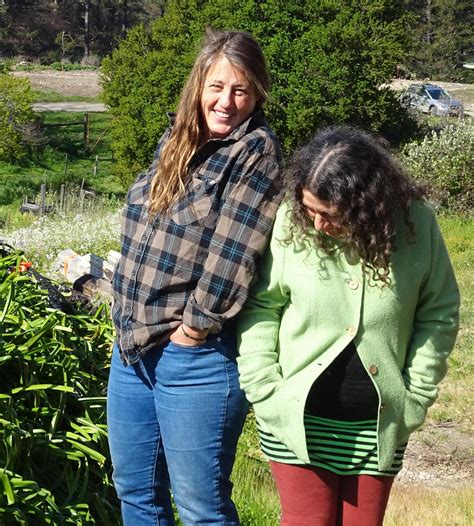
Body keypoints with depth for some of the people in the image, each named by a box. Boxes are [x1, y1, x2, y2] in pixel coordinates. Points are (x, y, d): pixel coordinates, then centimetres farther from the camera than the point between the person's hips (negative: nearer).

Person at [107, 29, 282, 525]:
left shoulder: (256, 152, -11)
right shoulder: (176, 142, 10)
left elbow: (233, 254, -18)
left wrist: (197, 324, -14)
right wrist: (130, 320, 12)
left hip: (195, 354, -7)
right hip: (133, 342, 8)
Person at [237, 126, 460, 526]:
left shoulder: (417, 224, -9)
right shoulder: (291, 221, -12)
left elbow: (439, 314, 0)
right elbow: (260, 308, -4)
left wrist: (416, 398, -2)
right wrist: (265, 393, -8)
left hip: (380, 423, 1)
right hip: (300, 417, -1)